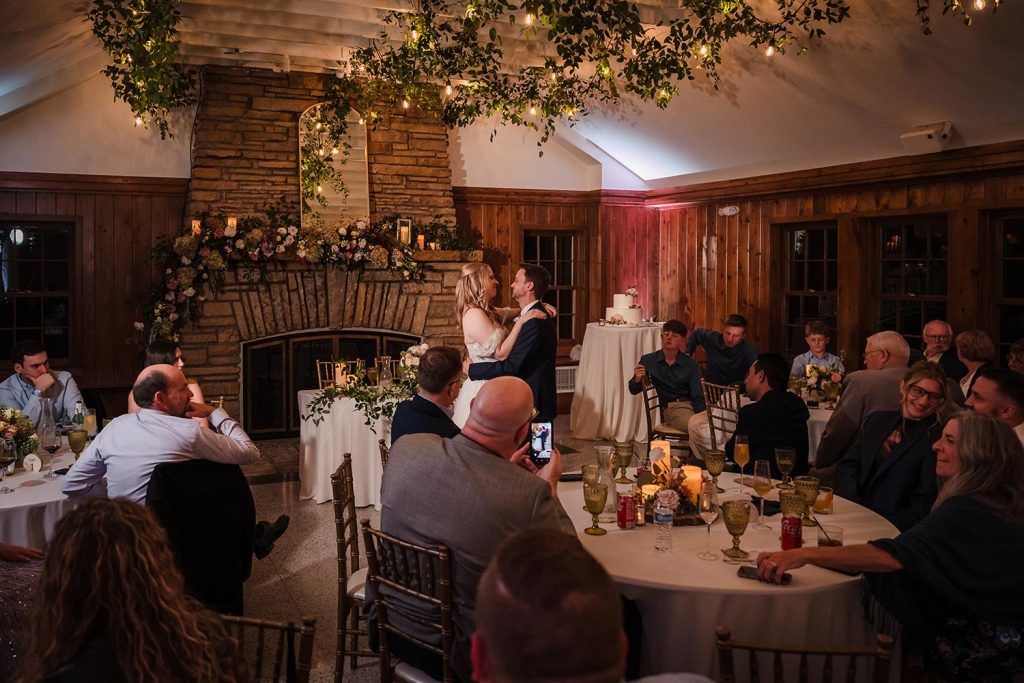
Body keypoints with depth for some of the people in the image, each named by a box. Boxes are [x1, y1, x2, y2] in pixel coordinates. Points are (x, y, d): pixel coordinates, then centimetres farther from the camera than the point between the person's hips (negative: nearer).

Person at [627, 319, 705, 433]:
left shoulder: (691, 365, 7)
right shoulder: (649, 361, 8)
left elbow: (698, 397, 0)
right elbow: (634, 390, 16)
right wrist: (637, 379, -9)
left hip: (692, 405, 2)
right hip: (671, 407, -2)